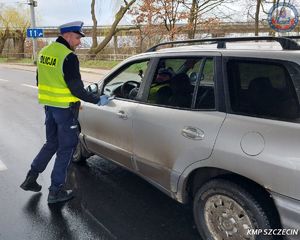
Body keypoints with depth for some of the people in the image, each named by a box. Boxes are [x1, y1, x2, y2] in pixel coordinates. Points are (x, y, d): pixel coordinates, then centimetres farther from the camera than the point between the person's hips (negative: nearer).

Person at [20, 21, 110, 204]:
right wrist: (98, 100, -9)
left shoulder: (45, 51, 8)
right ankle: (56, 191, 13)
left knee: (51, 143, 23)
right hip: (65, 108, -8)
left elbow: (42, 81, 16)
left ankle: (31, 179, 26)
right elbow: (77, 89, -19)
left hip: (49, 105, 8)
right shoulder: (69, 57, -19)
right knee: (66, 148, 5)